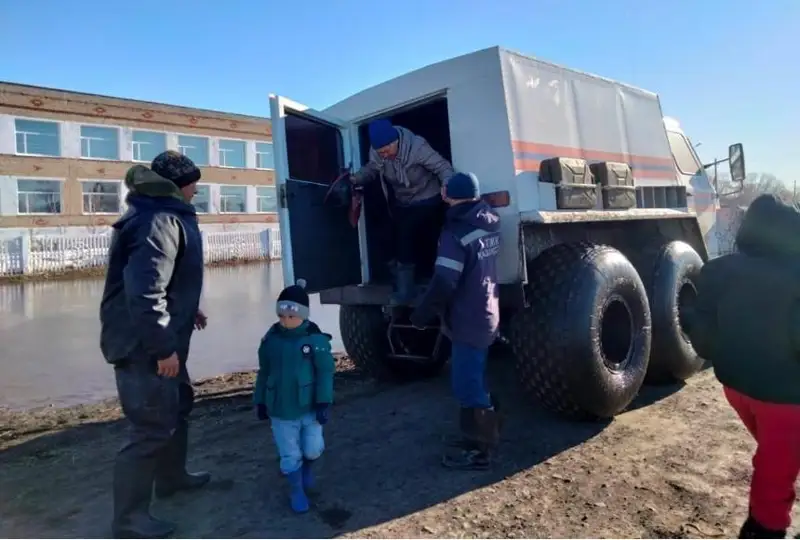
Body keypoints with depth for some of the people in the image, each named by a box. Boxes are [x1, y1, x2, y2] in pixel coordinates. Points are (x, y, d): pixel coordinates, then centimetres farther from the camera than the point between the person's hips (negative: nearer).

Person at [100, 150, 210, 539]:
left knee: (177, 403, 24)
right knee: (152, 426, -3)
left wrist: (187, 309, 24)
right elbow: (144, 291, -30)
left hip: (161, 339, 11)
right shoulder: (159, 221, -22)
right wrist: (162, 346, -26)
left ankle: (171, 476, 43)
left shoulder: (167, 215, 14)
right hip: (143, 344, -11)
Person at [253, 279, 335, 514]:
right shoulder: (271, 339, -5)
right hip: (280, 409, 2)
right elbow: (264, 373, 5)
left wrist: (324, 402, -14)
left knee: (313, 448, 9)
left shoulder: (315, 338, -14)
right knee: (290, 455, 9)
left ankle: (307, 468, 44)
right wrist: (260, 401, 9)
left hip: (309, 406, -1)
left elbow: (325, 372, -11)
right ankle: (297, 491, 32)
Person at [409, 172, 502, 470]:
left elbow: (444, 283, -25)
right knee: (473, 380, 20)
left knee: (467, 384, -1)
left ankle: (477, 449, 9)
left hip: (467, 320, -9)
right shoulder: (489, 225, 5)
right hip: (485, 315, 9)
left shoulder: (456, 234, -21)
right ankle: (484, 435, 33)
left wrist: (421, 313, -10)